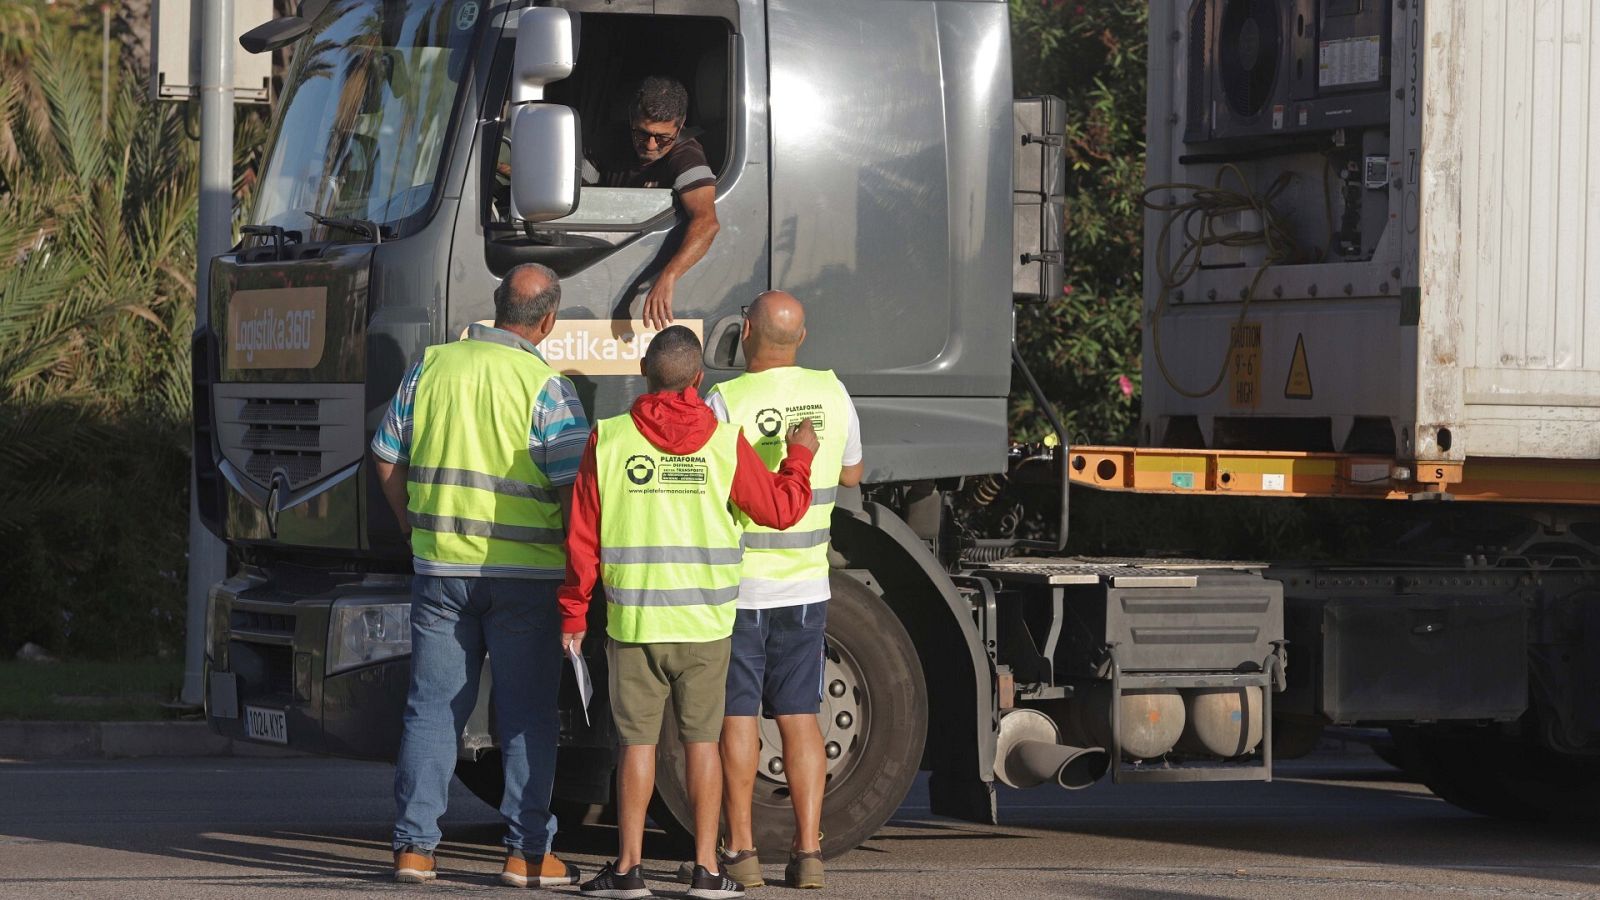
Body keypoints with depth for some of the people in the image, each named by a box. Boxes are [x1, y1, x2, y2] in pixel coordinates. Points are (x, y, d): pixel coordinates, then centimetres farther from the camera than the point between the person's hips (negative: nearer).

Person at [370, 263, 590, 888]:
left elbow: (387, 457, 10)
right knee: (526, 713, 4)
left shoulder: (430, 367, 3)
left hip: (439, 567, 3)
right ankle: (527, 852, 5)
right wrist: (578, 565, 0)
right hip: (525, 575, -3)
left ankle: (414, 847, 7)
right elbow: (574, 486, -13)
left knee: (432, 707, 9)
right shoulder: (545, 387, -9)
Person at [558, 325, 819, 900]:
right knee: (702, 740, 7)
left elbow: (583, 535, -1)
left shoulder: (608, 439, -3)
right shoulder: (725, 442, -4)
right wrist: (800, 458, 23)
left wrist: (574, 611, 8)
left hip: (633, 618, 0)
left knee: (638, 742, 5)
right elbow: (780, 508, 5)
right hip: (705, 620, 0)